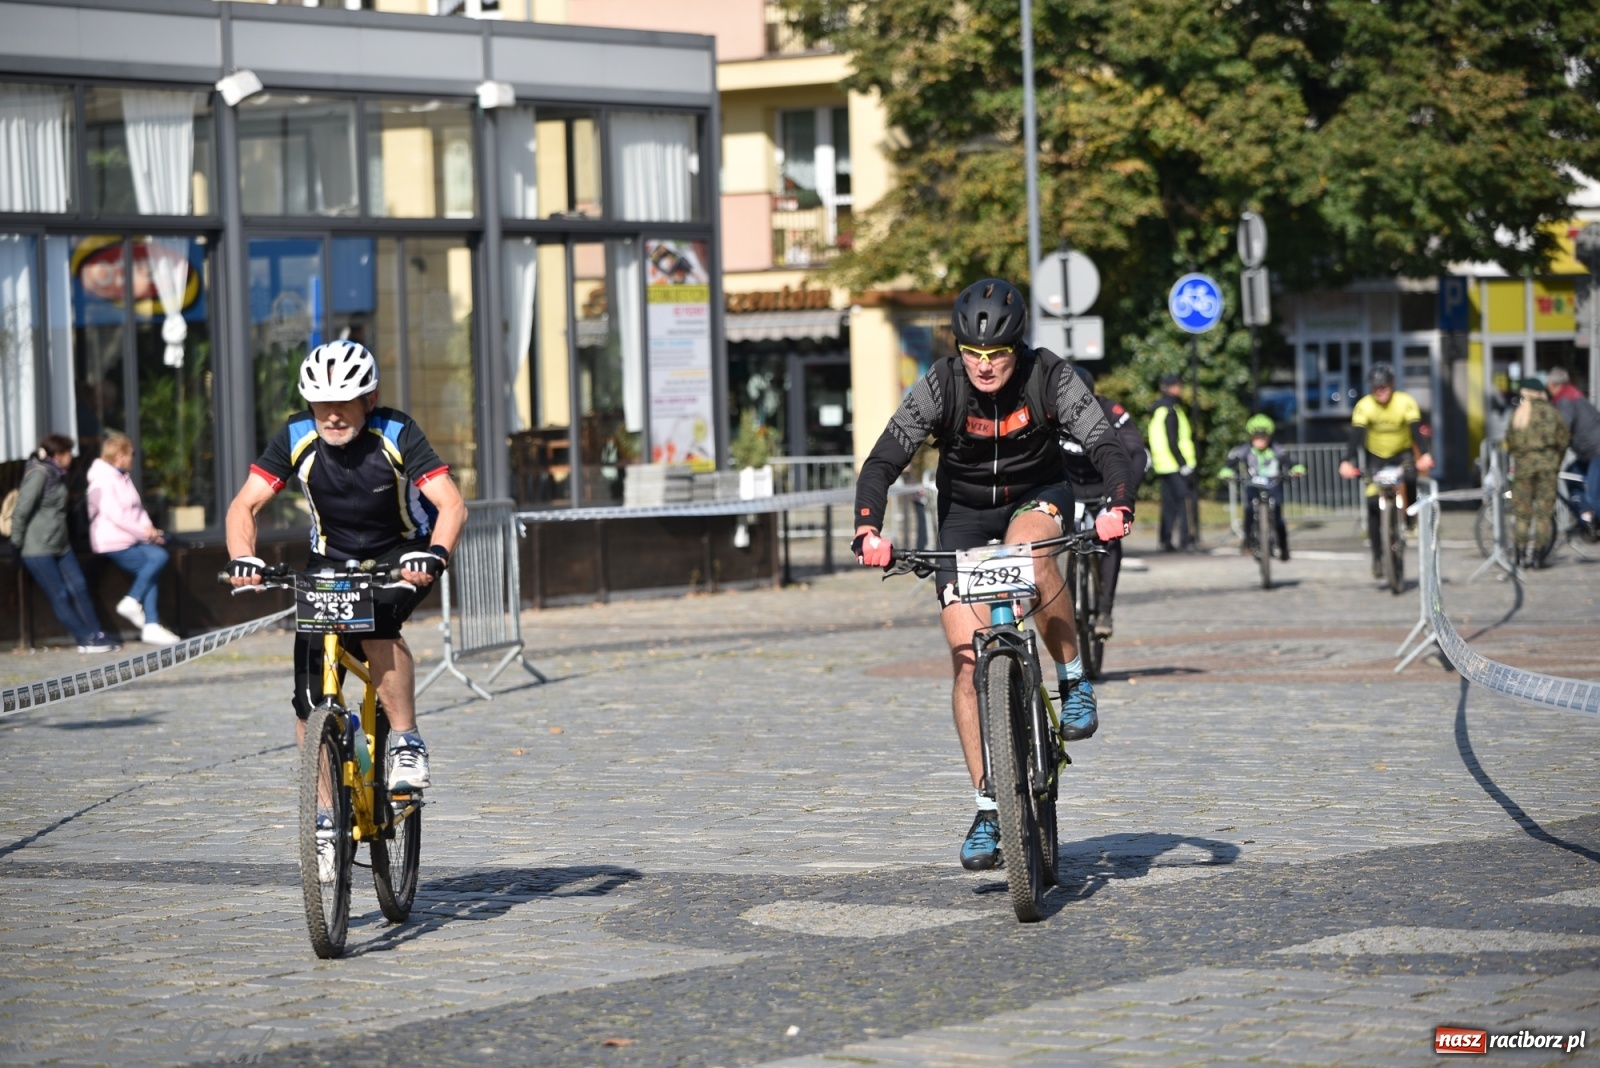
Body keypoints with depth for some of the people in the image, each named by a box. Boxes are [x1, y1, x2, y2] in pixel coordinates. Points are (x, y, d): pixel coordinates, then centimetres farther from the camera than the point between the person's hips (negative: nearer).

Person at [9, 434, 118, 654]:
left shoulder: (57, 475, 10)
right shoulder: (39, 474, -18)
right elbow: (22, 510, -19)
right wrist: (17, 541, -13)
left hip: (60, 545, 9)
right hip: (38, 549, -9)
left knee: (79, 588, 7)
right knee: (60, 595, 0)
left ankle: (96, 634, 13)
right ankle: (86, 639, 4)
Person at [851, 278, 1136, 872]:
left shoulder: (1049, 378, -23)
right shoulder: (941, 386, -22)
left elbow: (1107, 447, -28)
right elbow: (883, 462, -25)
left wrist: (1119, 507, -48)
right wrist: (867, 532, -42)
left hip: (1038, 495, -1)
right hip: (965, 513, 1)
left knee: (1027, 551, -39)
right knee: (967, 659, -9)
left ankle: (1075, 680, -17)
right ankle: (987, 810, -3)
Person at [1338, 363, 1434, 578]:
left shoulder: (1406, 402, -19)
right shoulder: (1364, 406, -18)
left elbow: (1416, 429, -29)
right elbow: (1356, 435, -26)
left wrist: (1424, 455, -45)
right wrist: (1347, 462, -42)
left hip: (1402, 453, -1)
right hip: (1376, 457, 1)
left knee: (1409, 476, -34)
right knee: (1373, 504, -10)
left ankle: (1410, 517, -7)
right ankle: (1377, 556, 0)